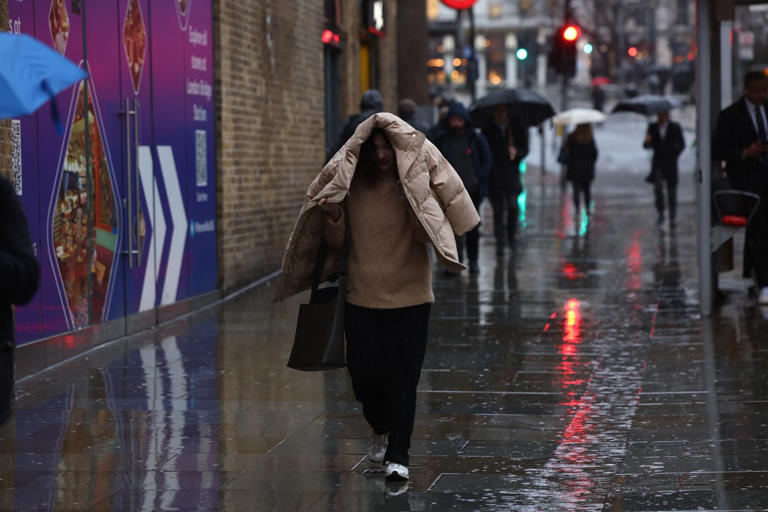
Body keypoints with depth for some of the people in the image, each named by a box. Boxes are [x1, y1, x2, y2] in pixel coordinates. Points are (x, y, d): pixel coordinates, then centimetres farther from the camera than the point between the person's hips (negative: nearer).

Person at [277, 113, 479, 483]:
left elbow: (427, 234, -11)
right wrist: (332, 214, -13)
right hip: (362, 296, 2)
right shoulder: (350, 183, 1)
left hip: (409, 296, -2)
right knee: (364, 373, 5)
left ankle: (397, 456, 5)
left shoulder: (414, 183, -4)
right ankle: (380, 429, 35)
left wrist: (417, 196, -24)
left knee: (403, 377, -2)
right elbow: (336, 240, 7)